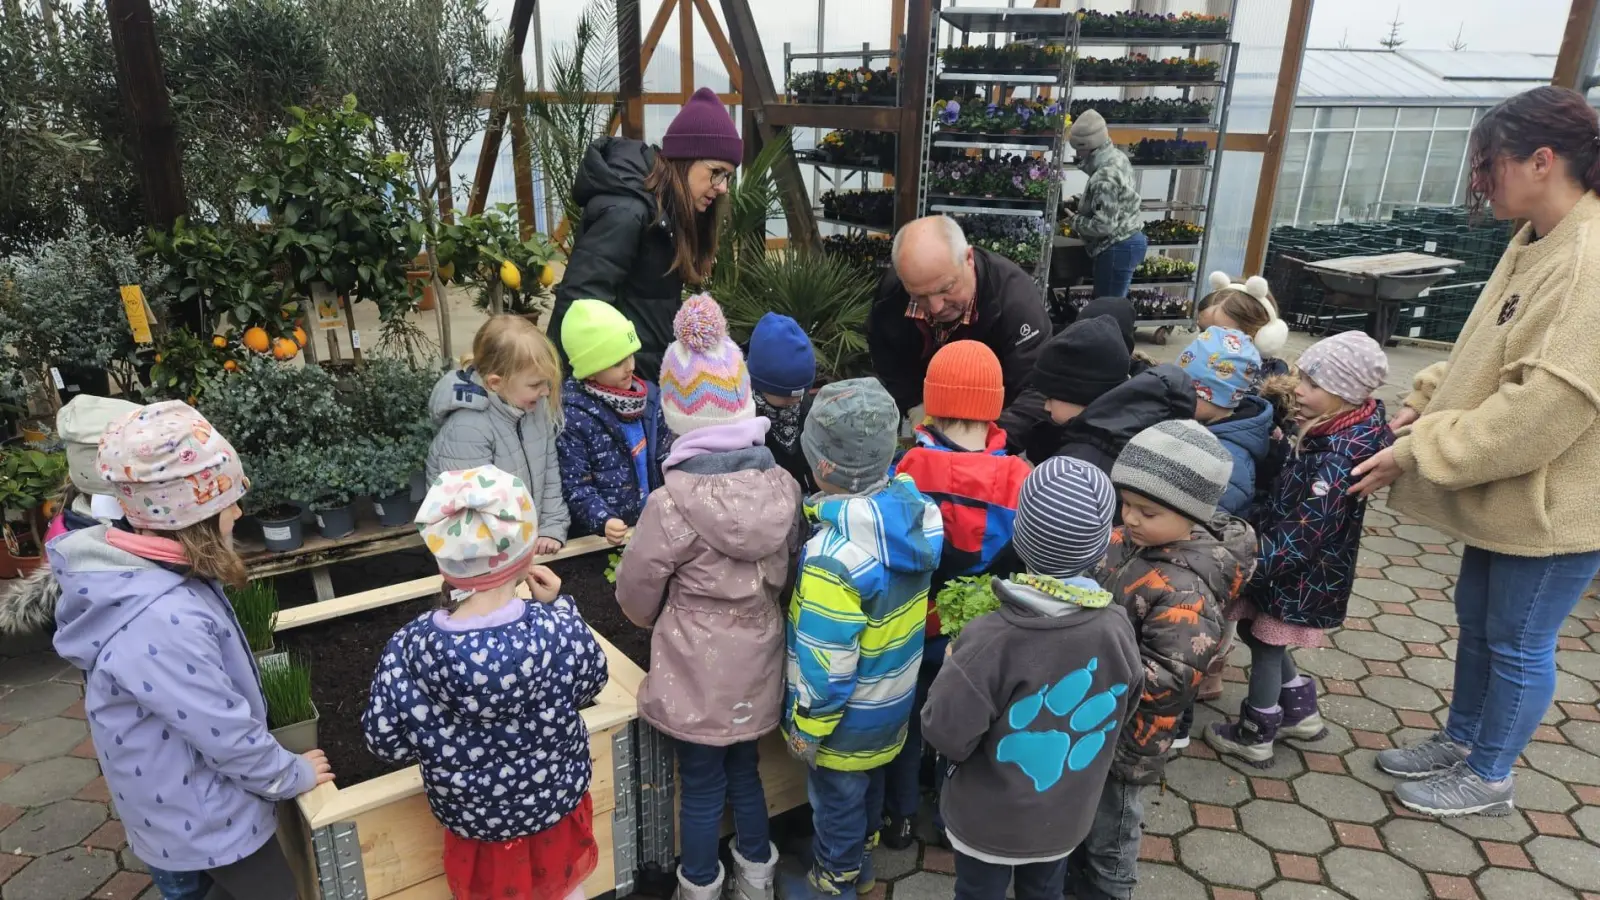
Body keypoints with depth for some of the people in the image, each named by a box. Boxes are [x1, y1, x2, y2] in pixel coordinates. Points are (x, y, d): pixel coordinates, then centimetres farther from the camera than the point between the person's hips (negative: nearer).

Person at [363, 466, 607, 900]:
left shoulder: (411, 648, -27)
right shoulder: (557, 629, -29)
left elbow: (386, 742, -13)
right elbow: (590, 684, -8)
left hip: (472, 813, 1)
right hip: (555, 796, 0)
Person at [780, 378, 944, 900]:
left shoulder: (835, 556, -37)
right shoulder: (915, 506, -15)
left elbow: (826, 665, -28)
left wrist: (805, 730, -14)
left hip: (849, 717, -7)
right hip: (895, 700, 7)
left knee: (836, 800, 19)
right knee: (870, 784, 30)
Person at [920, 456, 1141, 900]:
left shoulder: (992, 640, -33)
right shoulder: (1117, 629, -19)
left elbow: (945, 733, -25)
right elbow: (1120, 716, -1)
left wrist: (952, 672, -9)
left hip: (989, 821, -3)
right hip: (1066, 818, 3)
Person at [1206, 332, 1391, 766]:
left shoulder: (1342, 451, -27)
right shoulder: (1336, 430, 3)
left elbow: (1306, 528, -29)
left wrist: (1256, 565, -27)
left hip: (1302, 573, -9)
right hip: (1294, 564, 9)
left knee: (1266, 645, 6)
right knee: (1255, 630, 21)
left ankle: (1255, 736, 23)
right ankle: (1301, 712, 37)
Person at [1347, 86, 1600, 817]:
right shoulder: (1538, 243, 5)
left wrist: (1419, 450, -24)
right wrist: (1432, 396, 0)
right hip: (1509, 488, 9)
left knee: (1517, 643, 9)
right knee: (1476, 620, 22)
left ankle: (1488, 778, 29)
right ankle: (1459, 740, 42)